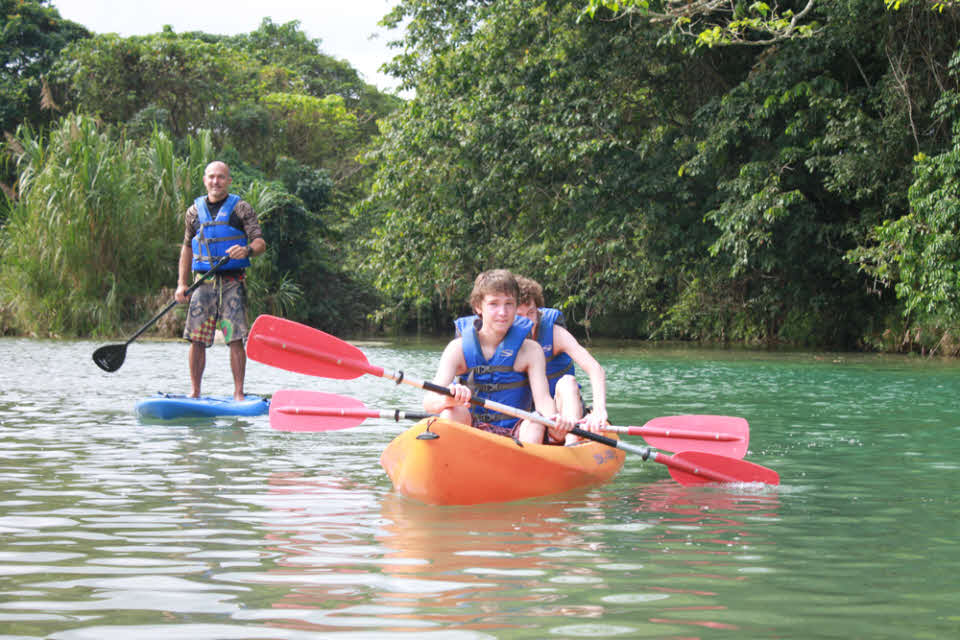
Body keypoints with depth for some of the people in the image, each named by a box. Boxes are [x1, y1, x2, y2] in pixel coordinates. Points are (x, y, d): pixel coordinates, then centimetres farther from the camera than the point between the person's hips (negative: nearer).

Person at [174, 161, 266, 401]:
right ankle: (195, 393, 8)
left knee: (235, 339, -9)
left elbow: (260, 242, -4)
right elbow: (187, 248, 20)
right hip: (204, 282, 3)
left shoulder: (241, 209, 3)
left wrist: (247, 250, -27)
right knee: (196, 340, 0)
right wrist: (182, 284, 13)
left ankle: (238, 393, -4)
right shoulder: (194, 211, 14)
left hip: (232, 282, -3)